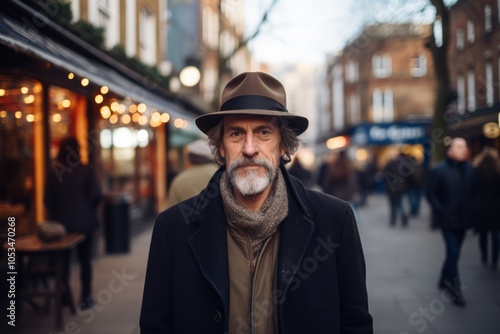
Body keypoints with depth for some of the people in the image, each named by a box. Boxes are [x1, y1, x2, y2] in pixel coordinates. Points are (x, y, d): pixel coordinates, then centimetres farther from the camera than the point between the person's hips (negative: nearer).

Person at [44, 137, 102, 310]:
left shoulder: (53, 173, -4)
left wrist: (56, 213, 12)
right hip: (84, 221, -1)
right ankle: (86, 297, 10)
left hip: (61, 222, 2)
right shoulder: (86, 170, -9)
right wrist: (89, 209, 3)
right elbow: (96, 195, -16)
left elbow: (48, 199, -4)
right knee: (85, 259, 9)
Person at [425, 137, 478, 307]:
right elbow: (430, 193, -7)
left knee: (453, 252, 15)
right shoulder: (439, 170, -8)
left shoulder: (470, 169, 2)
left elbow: (474, 191, 9)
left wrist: (472, 210, 0)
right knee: (453, 253, -8)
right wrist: (440, 211, -13)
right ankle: (456, 290, 0)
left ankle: (444, 280, 35)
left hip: (464, 219, 5)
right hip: (447, 220, -5)